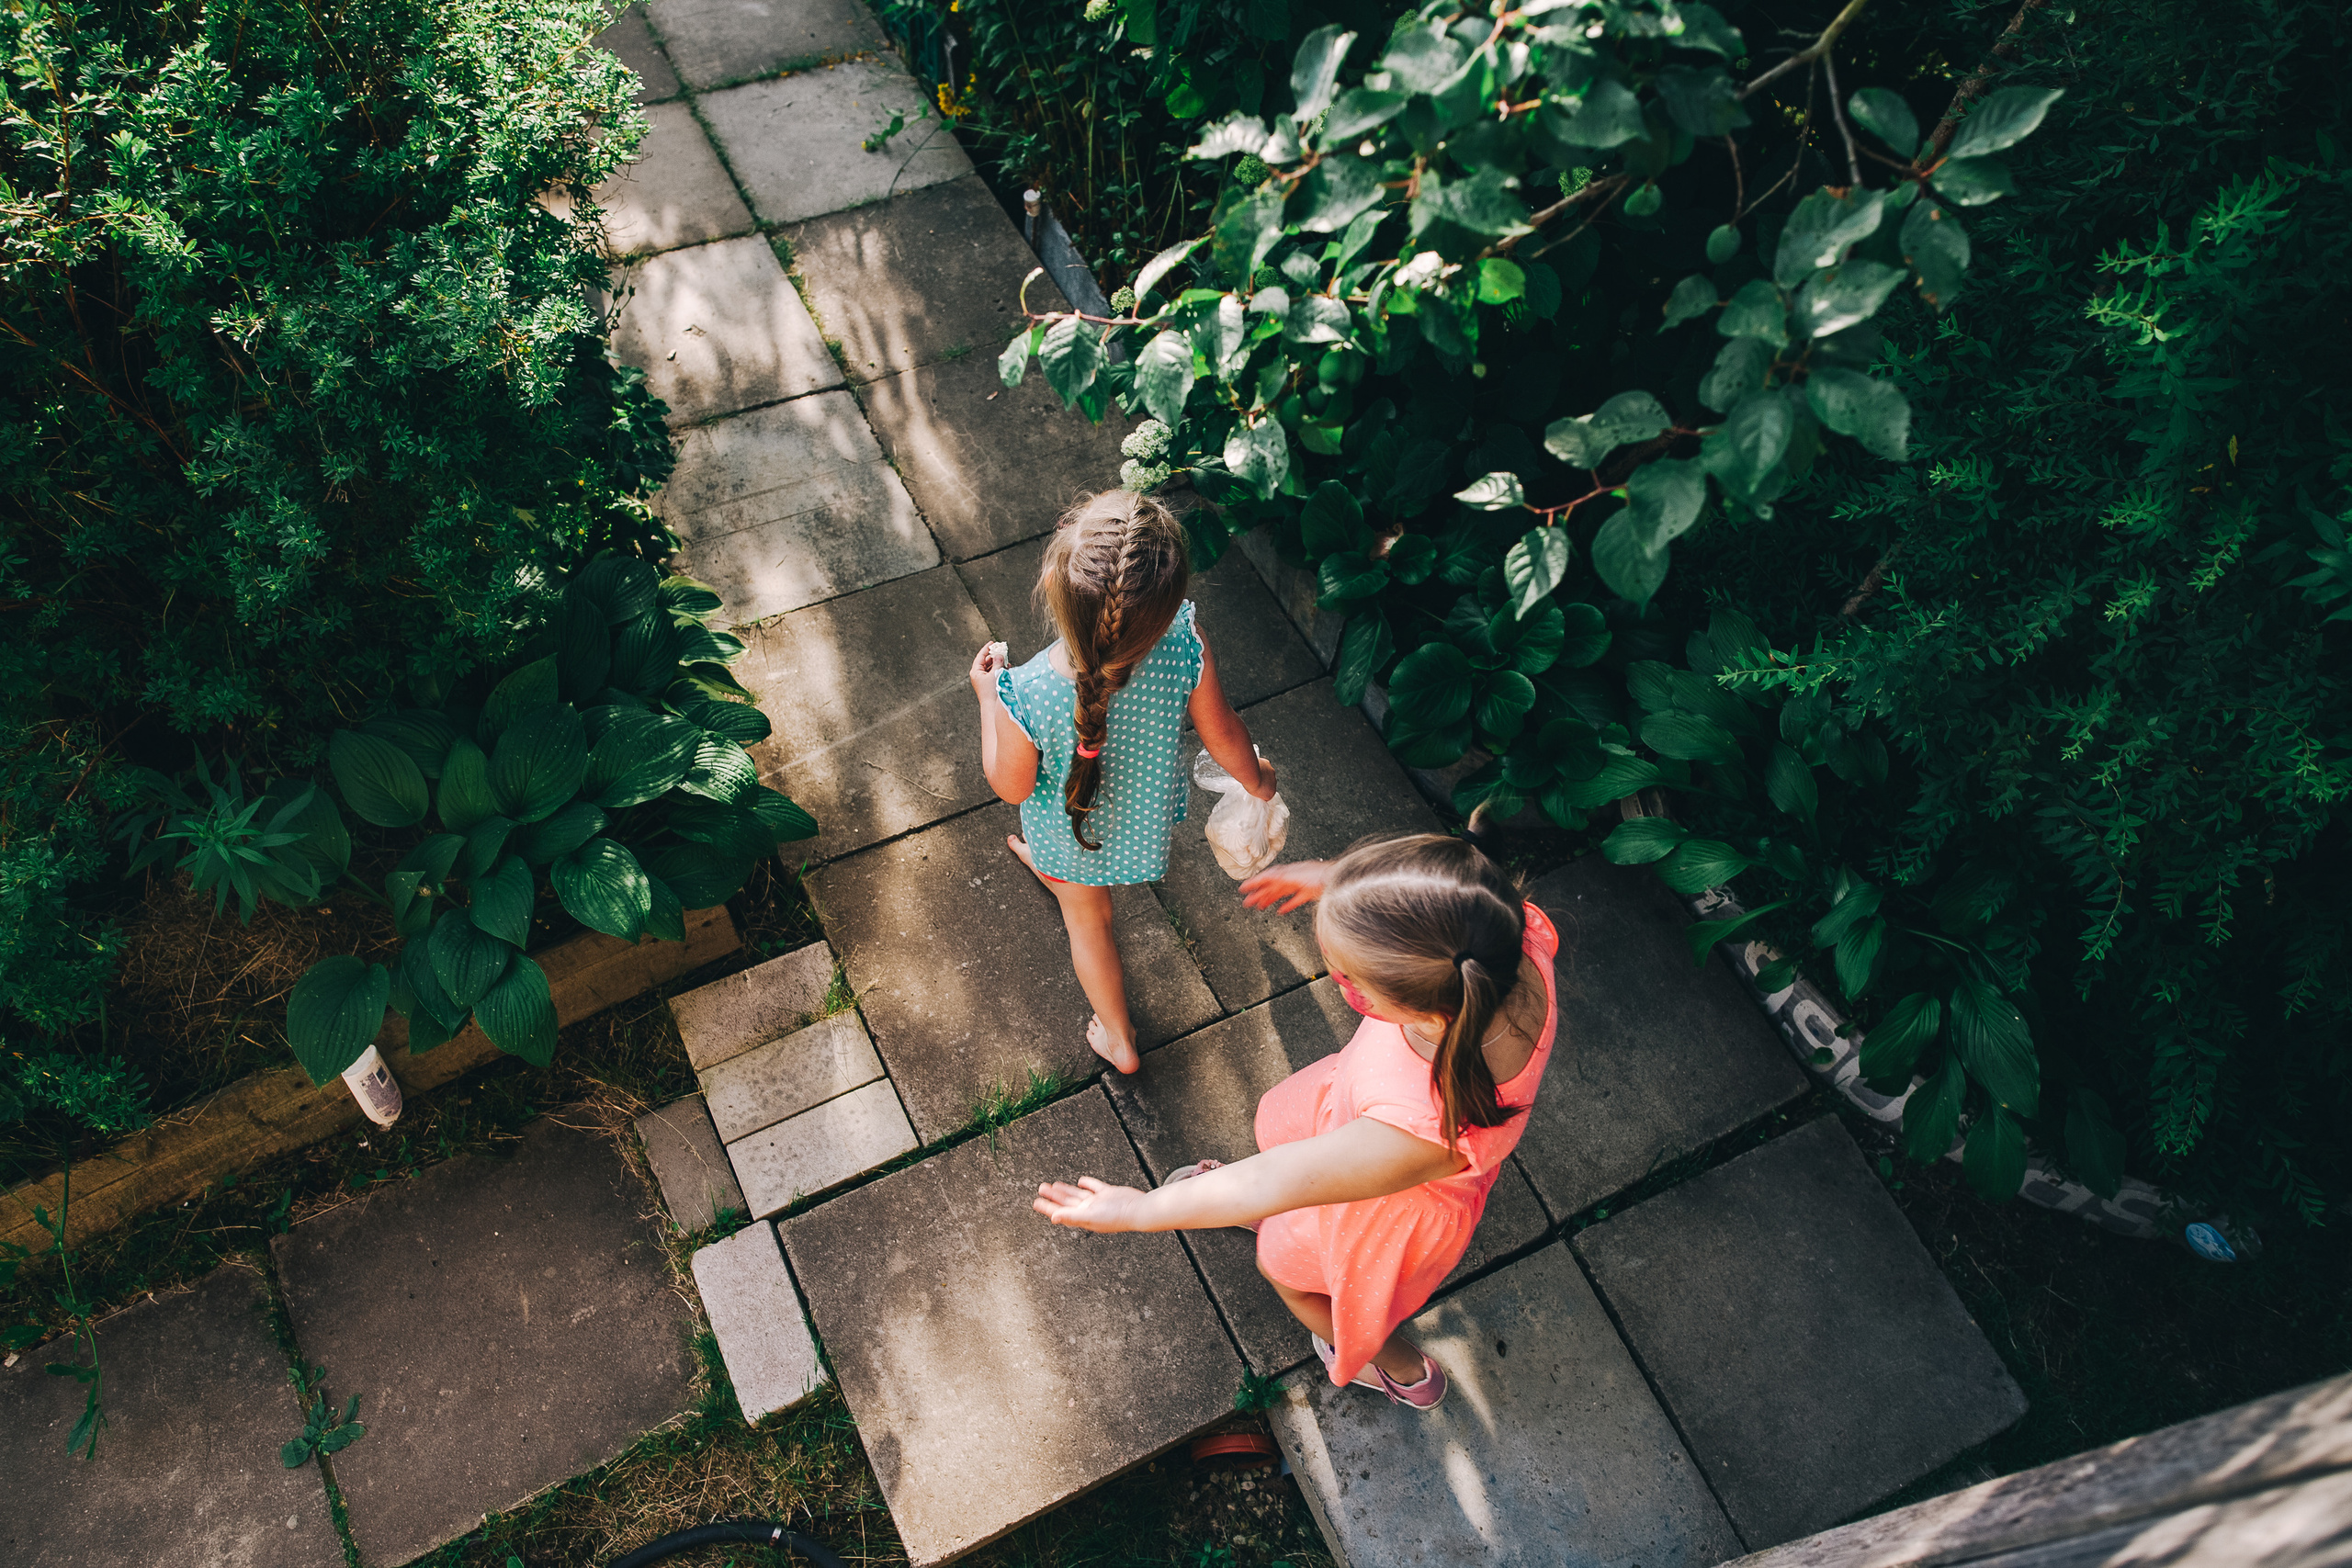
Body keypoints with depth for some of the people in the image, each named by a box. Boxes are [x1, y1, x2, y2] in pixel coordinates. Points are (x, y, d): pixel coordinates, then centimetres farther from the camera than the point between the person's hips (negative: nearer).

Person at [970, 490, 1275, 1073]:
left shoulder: (1024, 698, -43)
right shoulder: (1186, 651, -39)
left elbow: (1010, 786, -20)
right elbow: (1222, 735, -17)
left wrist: (987, 697, -5)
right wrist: (1256, 778, 6)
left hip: (1074, 828, -2)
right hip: (1152, 810, 2)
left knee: (1088, 920, 30)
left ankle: (1118, 1039, 54)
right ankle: (1052, 875, 76)